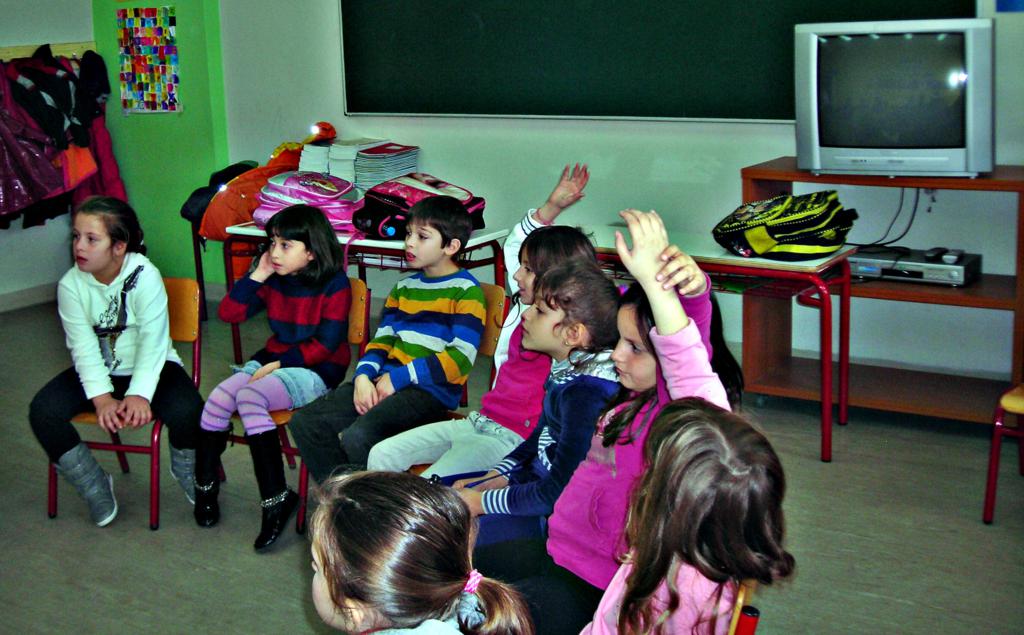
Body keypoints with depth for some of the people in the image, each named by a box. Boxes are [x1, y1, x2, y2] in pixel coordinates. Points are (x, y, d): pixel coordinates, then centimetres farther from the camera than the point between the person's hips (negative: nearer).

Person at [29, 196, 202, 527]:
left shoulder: (145, 277, -18)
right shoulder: (71, 285, -9)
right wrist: (102, 397, -26)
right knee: (43, 411, -20)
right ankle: (95, 486, 2)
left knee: (187, 410, -30)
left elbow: (153, 341, -21)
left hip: (149, 367, -3)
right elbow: (84, 347, -13)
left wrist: (140, 394, -32)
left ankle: (186, 472, 8)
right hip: (97, 372, 3)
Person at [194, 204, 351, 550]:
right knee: (219, 397, -18)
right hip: (272, 360, 7)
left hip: (315, 371, -7)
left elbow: (325, 345, -15)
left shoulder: (335, 284, -11)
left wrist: (277, 365, -16)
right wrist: (257, 276, -5)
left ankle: (276, 497, -27)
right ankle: (205, 484, 2)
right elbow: (229, 313, 4)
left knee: (249, 396, -31)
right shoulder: (274, 281, 7)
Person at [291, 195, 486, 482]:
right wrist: (364, 374, -3)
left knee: (358, 436, -31)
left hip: (431, 391, -8)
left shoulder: (466, 290, -5)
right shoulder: (404, 286, 19)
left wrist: (398, 377, -14)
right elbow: (383, 338, 18)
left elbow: (461, 356, -14)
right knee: (305, 422, -6)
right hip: (387, 382, 8)